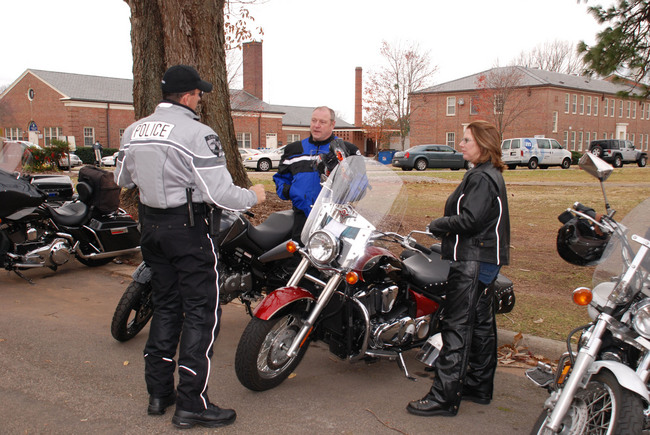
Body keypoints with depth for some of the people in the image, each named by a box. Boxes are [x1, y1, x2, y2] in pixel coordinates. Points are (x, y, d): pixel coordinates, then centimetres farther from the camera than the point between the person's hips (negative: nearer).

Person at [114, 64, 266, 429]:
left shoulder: (134, 131, 6)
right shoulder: (197, 133, -16)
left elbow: (123, 179, 19)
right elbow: (219, 193, -20)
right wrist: (253, 196, -2)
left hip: (152, 225, 8)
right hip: (188, 226, -7)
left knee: (166, 306, 18)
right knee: (202, 312, 0)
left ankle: (159, 392, 25)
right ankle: (192, 404, 1)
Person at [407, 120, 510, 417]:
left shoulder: (482, 177, -16)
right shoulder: (490, 174, 17)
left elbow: (469, 220, -24)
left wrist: (437, 225, -10)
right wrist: (445, 228, 7)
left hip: (474, 260, -11)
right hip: (485, 259, 11)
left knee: (456, 326, -10)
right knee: (481, 322, 16)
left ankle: (444, 396, -6)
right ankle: (479, 386, 27)